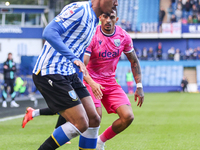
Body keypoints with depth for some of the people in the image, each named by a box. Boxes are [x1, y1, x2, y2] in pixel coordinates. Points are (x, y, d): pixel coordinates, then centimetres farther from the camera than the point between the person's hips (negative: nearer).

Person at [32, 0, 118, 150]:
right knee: (80, 124, -14)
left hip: (69, 74, 10)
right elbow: (49, 32, -25)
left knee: (94, 119, 5)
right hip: (50, 74, -10)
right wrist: (73, 58, -31)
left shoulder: (93, 22, 17)